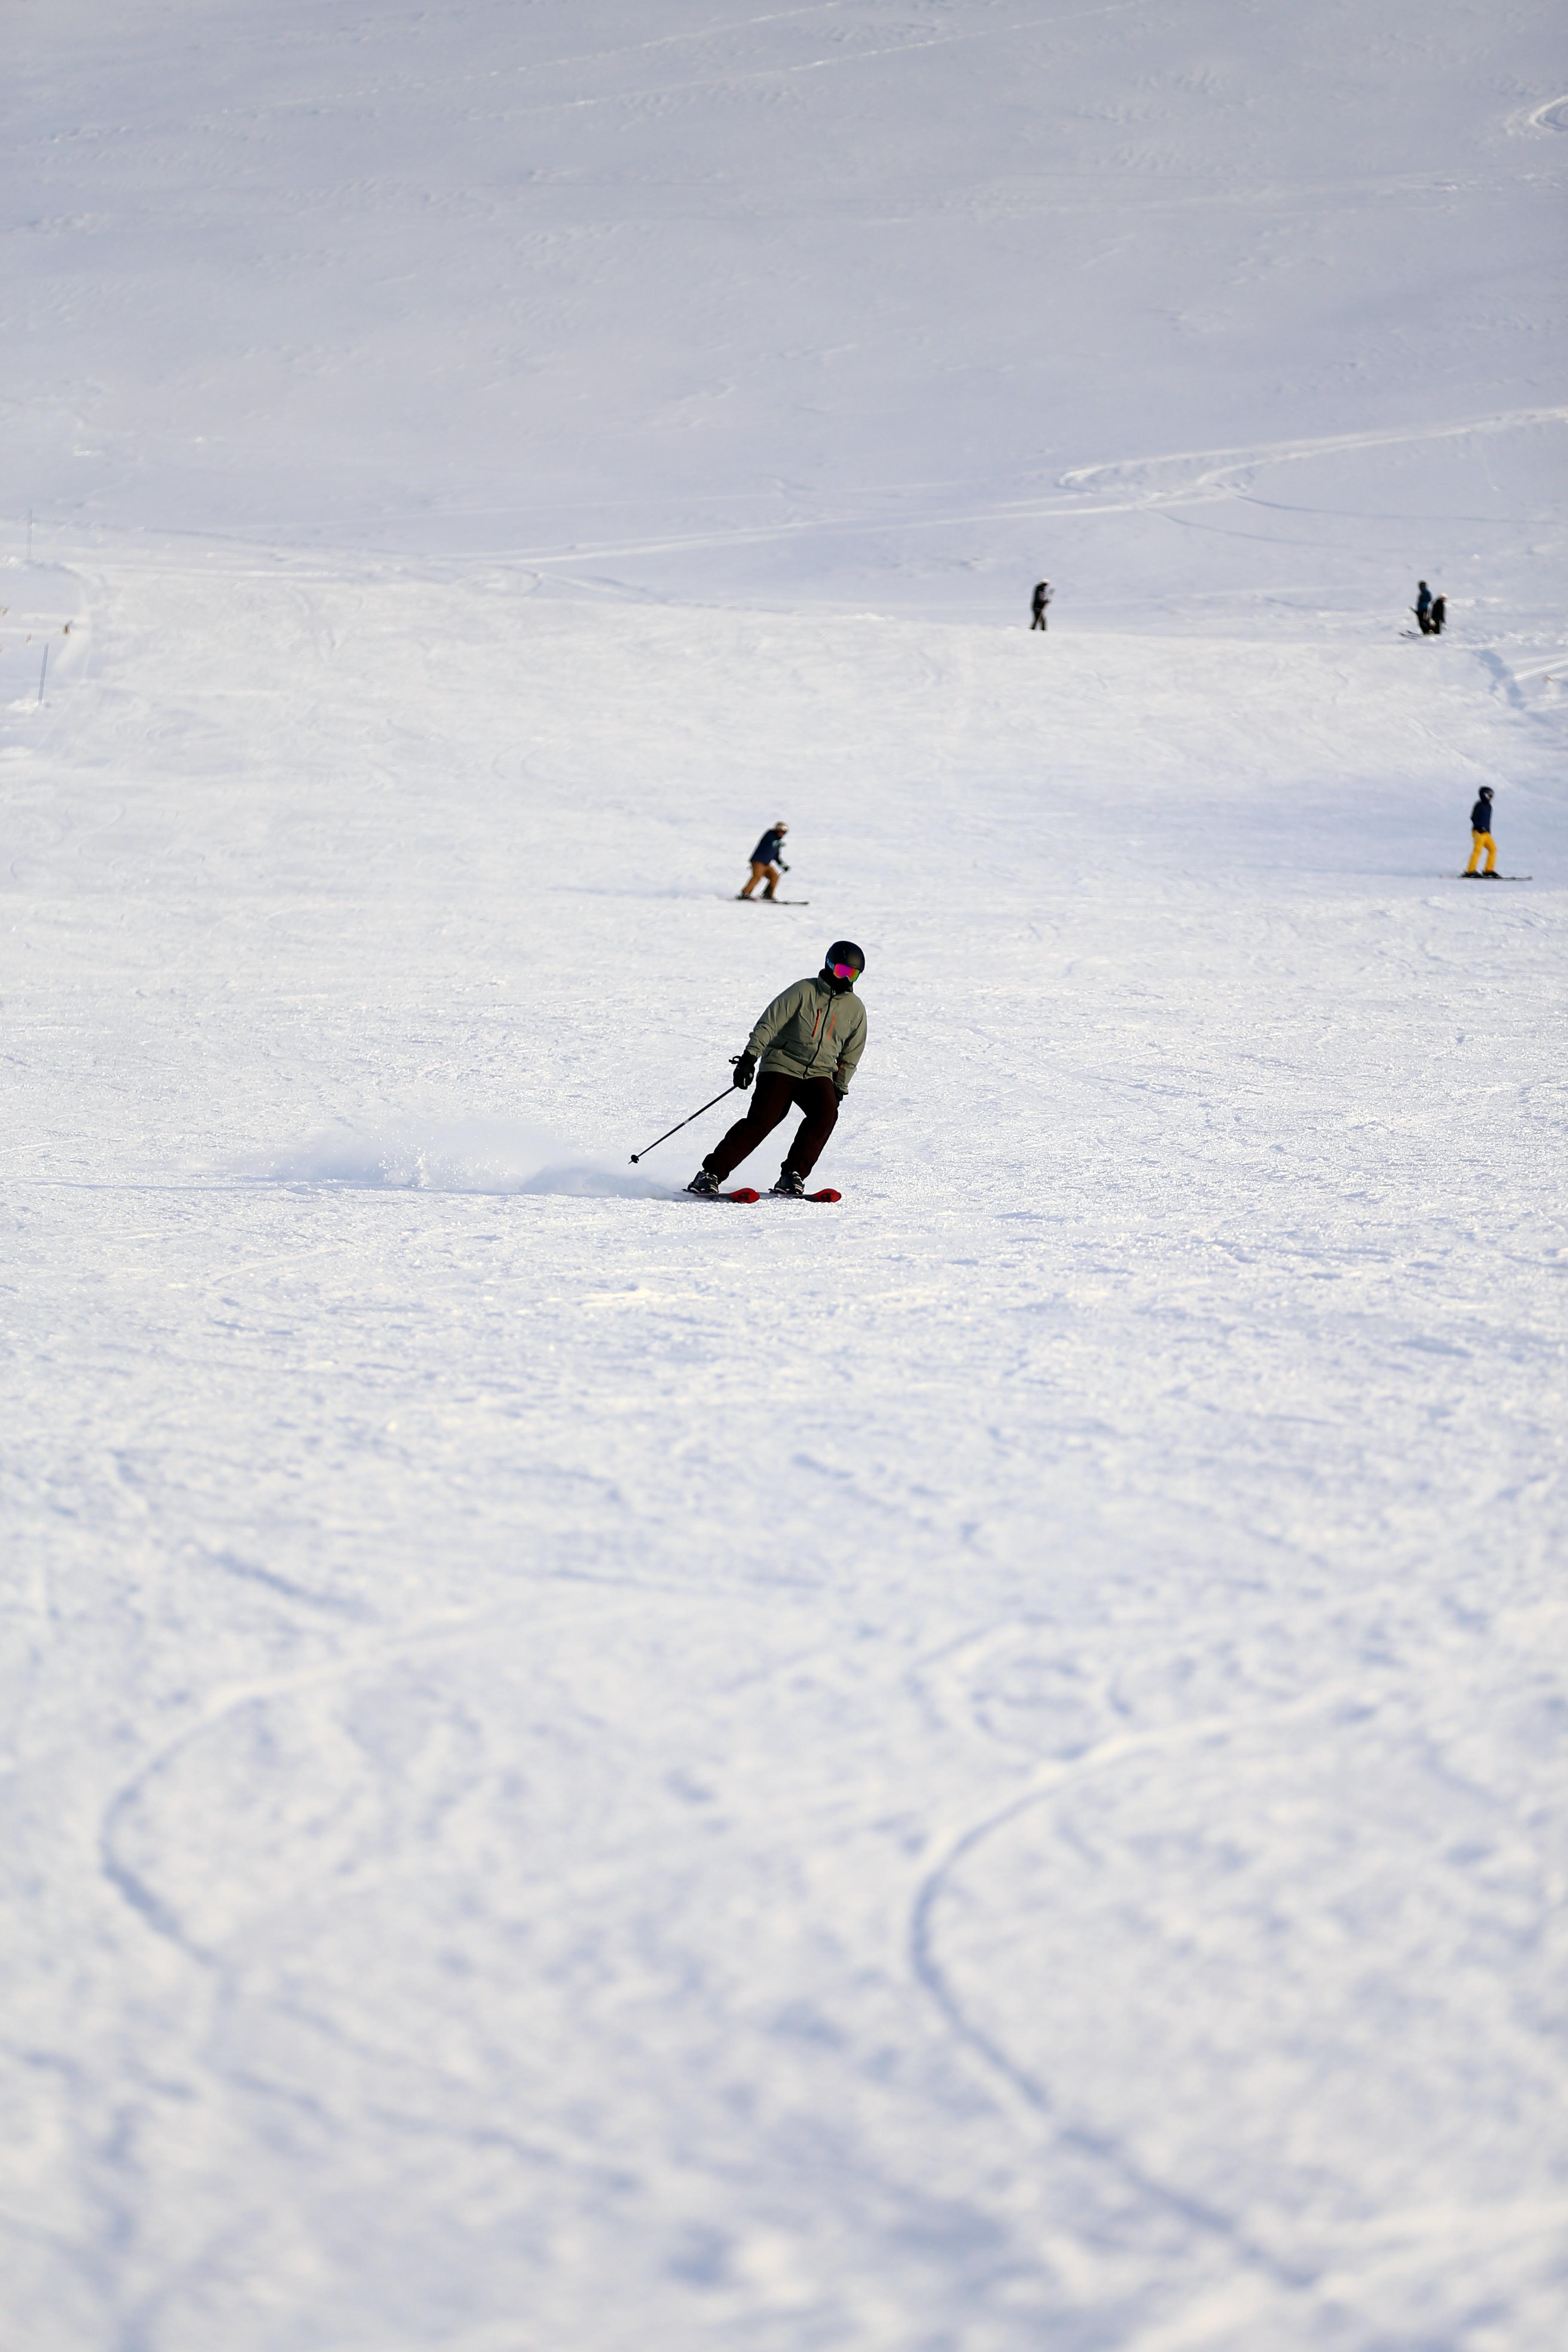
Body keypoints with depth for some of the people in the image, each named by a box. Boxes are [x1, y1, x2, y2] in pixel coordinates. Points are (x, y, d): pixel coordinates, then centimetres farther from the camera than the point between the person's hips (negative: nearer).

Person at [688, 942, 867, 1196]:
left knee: (826, 1113, -26)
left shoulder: (856, 1009, 9)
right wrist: (750, 1057, -16)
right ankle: (711, 1173, -14)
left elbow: (850, 1056, 20)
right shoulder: (804, 992, -4)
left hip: (819, 1074, 4)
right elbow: (769, 1024, -7)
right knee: (762, 1120, -20)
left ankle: (792, 1176, -17)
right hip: (782, 1066, -4)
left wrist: (839, 1089, 17)